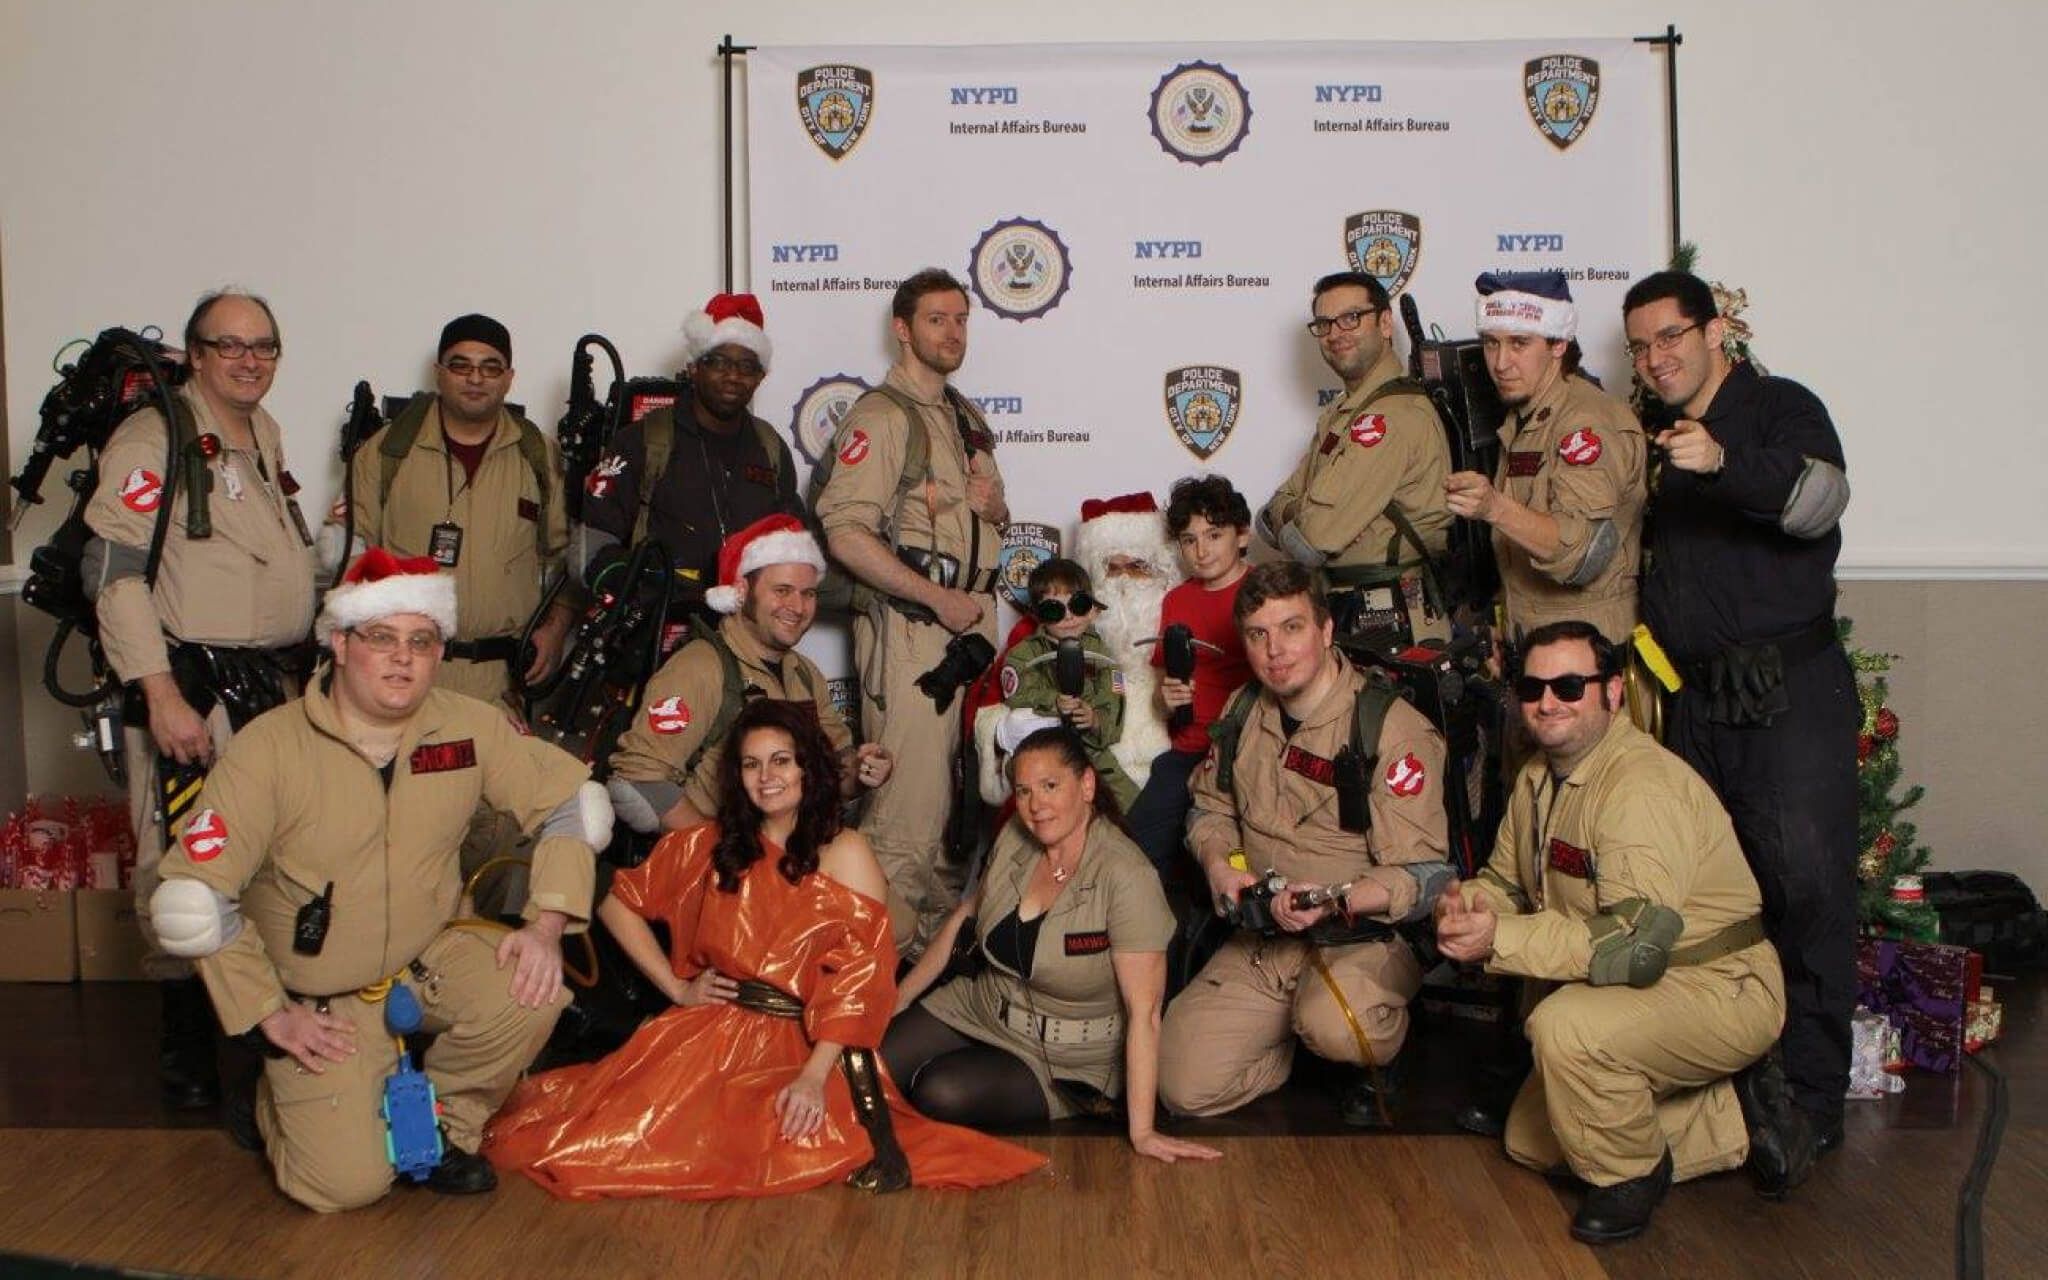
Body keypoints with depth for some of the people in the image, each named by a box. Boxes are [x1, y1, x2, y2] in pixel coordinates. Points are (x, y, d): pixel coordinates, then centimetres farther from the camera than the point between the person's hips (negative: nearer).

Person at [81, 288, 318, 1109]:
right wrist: (161, 695, -19)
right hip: (191, 686, -7)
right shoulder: (152, 439, -8)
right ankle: (186, 1035, 11)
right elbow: (115, 571, -14)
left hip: (278, 686, 7)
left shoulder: (268, 435, 16)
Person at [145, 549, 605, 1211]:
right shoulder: (267, 749, -17)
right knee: (347, 1183, -14)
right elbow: (192, 898, -15)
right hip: (322, 1001, -3)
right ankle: (277, 1099, 21)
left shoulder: (470, 727, -9)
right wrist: (270, 1014, -14)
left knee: (532, 994, -27)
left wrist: (546, 926, -12)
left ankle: (442, 1120, 3)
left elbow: (572, 799, -1)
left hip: (432, 955, 3)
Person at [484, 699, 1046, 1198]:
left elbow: (860, 978, -9)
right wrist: (676, 987, 6)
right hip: (709, 1034, 3)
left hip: (802, 1042, -3)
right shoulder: (709, 847, 14)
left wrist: (814, 1075, -20)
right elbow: (617, 901, 18)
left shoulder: (844, 854, 1)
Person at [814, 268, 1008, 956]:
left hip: (973, 616, 8)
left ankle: (946, 912, 25)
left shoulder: (967, 418, 19)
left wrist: (994, 505, 5)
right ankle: (893, 936, 2)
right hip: (909, 623, -8)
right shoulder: (882, 415, -8)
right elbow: (845, 533, -19)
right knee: (909, 788, -7)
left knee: (960, 780, 13)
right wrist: (939, 597, -17)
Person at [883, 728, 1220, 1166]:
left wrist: (1142, 1131, -27)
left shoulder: (1125, 878, -25)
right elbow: (966, 918, 11)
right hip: (979, 1007, 5)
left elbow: (1143, 1011, -25)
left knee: (941, 1093, -28)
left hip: (1064, 1062, -5)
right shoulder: (1015, 839, -5)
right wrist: (897, 999, 10)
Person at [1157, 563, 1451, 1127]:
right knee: (1184, 1086, -10)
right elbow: (1210, 806, 21)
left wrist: (1336, 901, -32)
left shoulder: (1394, 729, -14)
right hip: (1260, 941, 6)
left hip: (1367, 936, -5)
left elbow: (1423, 875, -15)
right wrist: (1218, 862, -2)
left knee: (1334, 1025, -39)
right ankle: (1301, 1046, 19)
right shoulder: (1243, 711, 7)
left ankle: (1380, 1061, 0)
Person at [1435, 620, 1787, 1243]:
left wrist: (1499, 938, -34)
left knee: (1564, 1027, -35)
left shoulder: (1644, 788, -27)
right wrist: (1468, 903, -15)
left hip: (1720, 988, -10)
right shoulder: (1539, 776, 4)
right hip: (1636, 988, 10)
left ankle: (1631, 1173, -6)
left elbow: (1634, 943, -35)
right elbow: (1506, 881, 10)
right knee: (1531, 1144, 12)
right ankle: (1732, 1125, 21)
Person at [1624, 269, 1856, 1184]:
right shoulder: (1657, 440, 20)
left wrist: (1728, 464, -37)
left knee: (1805, 889, -8)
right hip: (1694, 698, 7)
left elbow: (1822, 498, -21)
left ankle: (1811, 1098, -2)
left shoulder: (1782, 408, -1)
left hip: (1789, 694, -6)